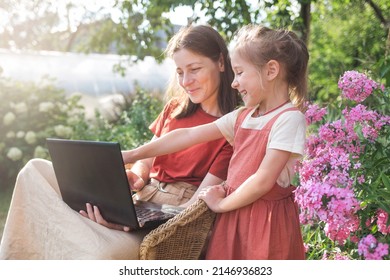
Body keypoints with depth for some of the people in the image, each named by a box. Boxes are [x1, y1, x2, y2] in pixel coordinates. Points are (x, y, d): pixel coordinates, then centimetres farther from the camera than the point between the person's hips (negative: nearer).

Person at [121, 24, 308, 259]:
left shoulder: (290, 119, -14)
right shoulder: (242, 116, 7)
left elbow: (263, 180, -18)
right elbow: (189, 136, 7)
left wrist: (222, 204, -6)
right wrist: (132, 155, 7)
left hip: (266, 222, -6)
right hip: (233, 214, 6)